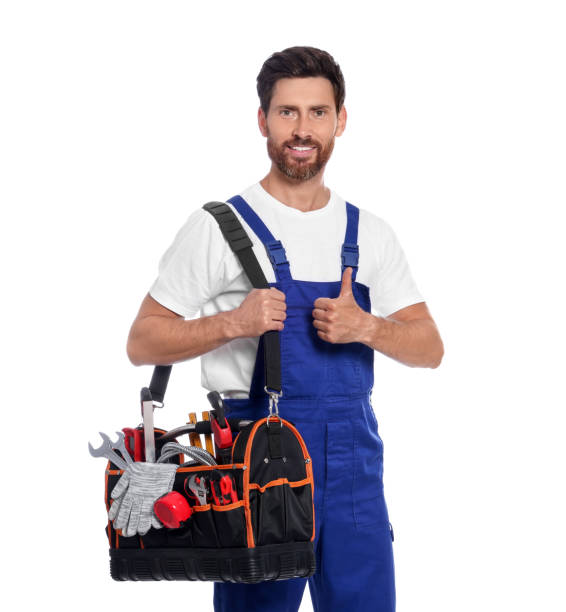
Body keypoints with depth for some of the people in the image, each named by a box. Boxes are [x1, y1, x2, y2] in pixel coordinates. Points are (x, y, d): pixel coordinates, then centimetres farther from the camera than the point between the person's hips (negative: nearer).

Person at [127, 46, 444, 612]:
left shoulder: (369, 234, 11)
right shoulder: (219, 228, -2)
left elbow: (429, 347, 11)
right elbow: (143, 342, -2)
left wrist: (366, 327, -9)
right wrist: (234, 322, -18)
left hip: (353, 459, 4)